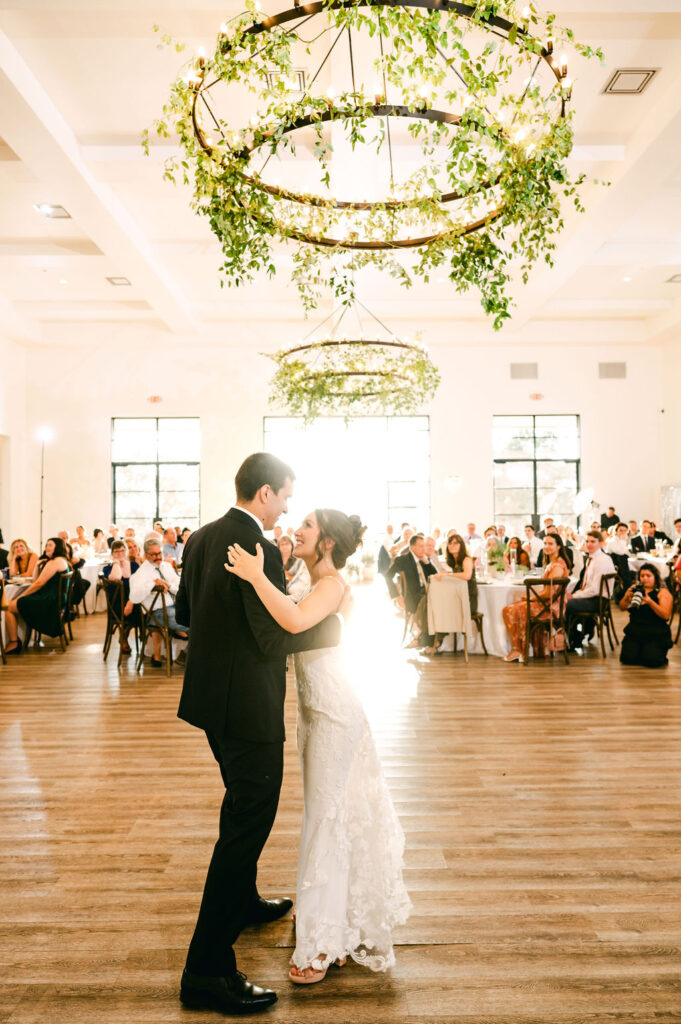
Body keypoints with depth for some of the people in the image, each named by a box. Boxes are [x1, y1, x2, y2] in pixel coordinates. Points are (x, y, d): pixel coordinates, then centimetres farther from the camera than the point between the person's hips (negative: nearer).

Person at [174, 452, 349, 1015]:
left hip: (212, 697, 10)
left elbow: (184, 610, 14)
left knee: (243, 809, 28)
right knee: (248, 822, 1)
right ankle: (208, 970, 11)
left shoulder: (201, 538, 5)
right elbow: (276, 638, -25)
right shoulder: (258, 550, -23)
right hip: (248, 707, -10)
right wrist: (336, 616, -12)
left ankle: (243, 901, 49)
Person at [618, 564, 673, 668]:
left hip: (656, 634, -3)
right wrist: (627, 597, -17)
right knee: (627, 658, -16)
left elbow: (666, 615, -14)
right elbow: (622, 608, 4)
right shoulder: (636, 589, 11)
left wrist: (650, 602, -28)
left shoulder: (663, 592, 0)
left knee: (652, 660, -23)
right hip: (634, 631, 3)